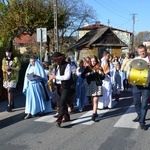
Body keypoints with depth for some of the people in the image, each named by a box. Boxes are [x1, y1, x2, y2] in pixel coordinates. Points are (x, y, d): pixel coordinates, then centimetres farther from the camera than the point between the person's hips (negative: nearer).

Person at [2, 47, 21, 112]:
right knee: (10, 91, 11)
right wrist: (5, 70, -2)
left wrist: (11, 67, -18)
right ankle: (12, 104, 26)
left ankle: (9, 105, -11)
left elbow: (18, 68, -7)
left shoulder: (15, 59, -4)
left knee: (9, 90, -15)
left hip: (13, 77, -5)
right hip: (6, 77, 5)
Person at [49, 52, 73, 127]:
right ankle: (66, 117, 31)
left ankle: (59, 120, -16)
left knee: (62, 103, -15)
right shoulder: (57, 66, 12)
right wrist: (52, 77, 0)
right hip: (59, 86, 8)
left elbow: (67, 77, -23)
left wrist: (55, 77, -22)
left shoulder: (67, 65, -13)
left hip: (65, 87, -8)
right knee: (62, 103, 15)